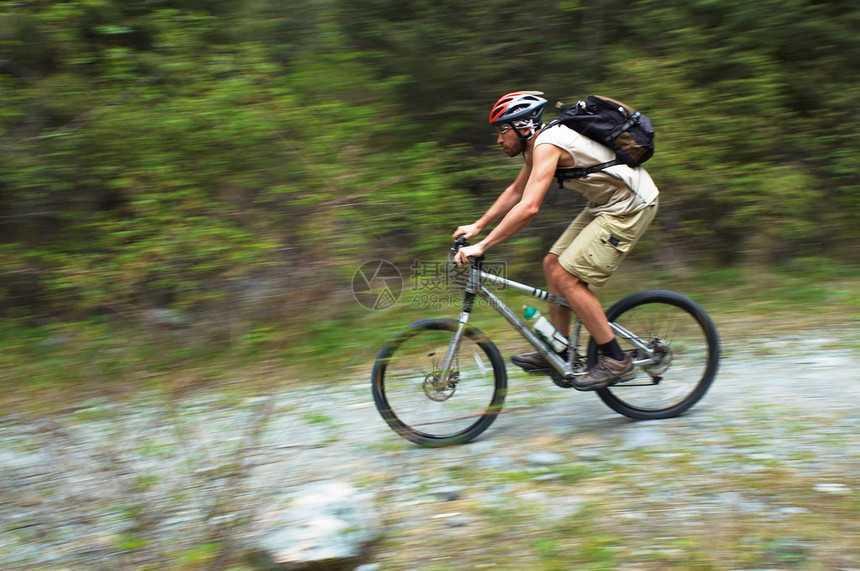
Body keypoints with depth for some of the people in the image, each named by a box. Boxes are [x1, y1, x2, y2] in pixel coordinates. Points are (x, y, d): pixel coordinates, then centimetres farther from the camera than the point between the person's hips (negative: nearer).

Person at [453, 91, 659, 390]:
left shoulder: (548, 145, -23)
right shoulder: (536, 144, 8)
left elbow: (528, 207, -33)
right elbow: (515, 191, 23)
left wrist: (482, 246, -30)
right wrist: (477, 226, 19)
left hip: (629, 207, -10)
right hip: (605, 204, 10)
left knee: (565, 276, -12)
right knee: (553, 263, 10)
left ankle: (616, 361, -4)